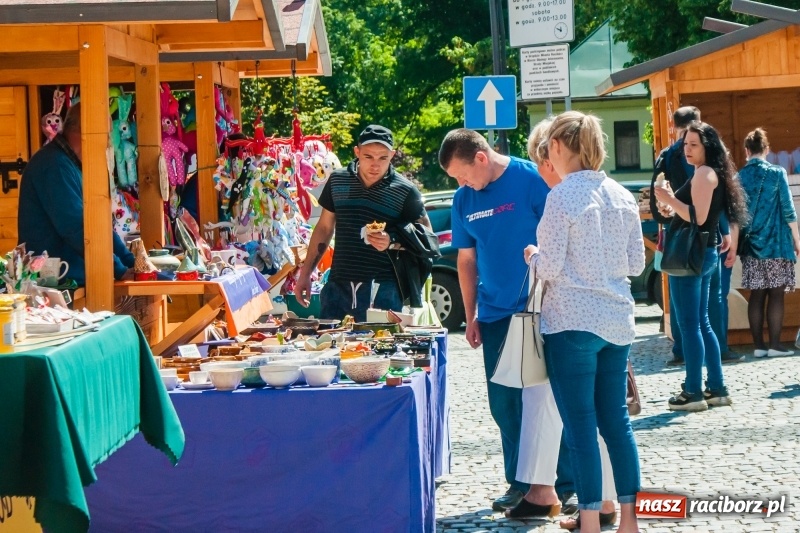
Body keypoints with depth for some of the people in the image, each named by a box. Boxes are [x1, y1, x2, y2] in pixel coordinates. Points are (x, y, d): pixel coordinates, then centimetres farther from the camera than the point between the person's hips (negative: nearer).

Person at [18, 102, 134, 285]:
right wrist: (119, 270, -17)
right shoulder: (55, 165, -16)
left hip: (72, 279, 9)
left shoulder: (72, 165, 15)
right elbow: (76, 228, -22)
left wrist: (131, 261, 8)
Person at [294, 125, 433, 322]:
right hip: (338, 285, 3)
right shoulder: (338, 180, 9)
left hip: (382, 291, -3)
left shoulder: (405, 191, -2)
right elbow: (324, 228, 18)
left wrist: (392, 243, -18)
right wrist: (305, 274, 16)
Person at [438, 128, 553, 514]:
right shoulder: (463, 199, 4)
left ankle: (545, 485, 6)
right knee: (502, 402, 8)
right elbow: (466, 259, 12)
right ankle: (518, 481, 20)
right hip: (495, 314, 5)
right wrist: (471, 316, 11)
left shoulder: (531, 180, -12)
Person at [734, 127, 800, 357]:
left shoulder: (739, 177, 3)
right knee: (776, 294, -1)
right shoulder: (777, 173, -6)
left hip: (752, 244, 3)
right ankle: (775, 345, -4)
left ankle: (759, 345, 5)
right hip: (776, 243, -3)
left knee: (756, 295, 5)